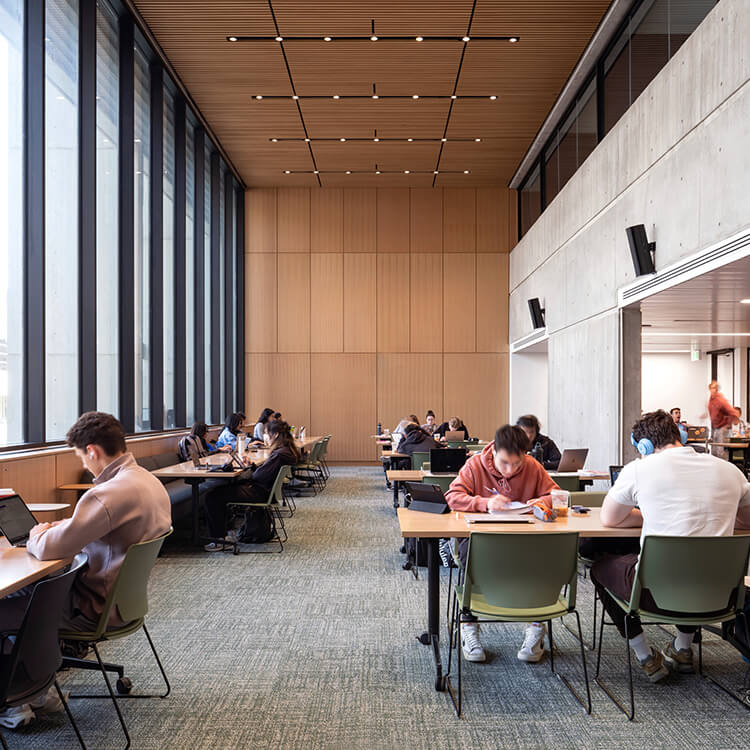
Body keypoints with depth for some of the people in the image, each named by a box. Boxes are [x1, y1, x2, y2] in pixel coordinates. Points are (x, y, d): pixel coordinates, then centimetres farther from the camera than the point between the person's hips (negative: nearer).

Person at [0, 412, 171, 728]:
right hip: (127, 594, 10)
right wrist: (65, 525, 4)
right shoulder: (150, 481, 0)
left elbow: (49, 549, -25)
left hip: (99, 607, -9)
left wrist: (36, 536, -3)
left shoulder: (108, 494, -30)